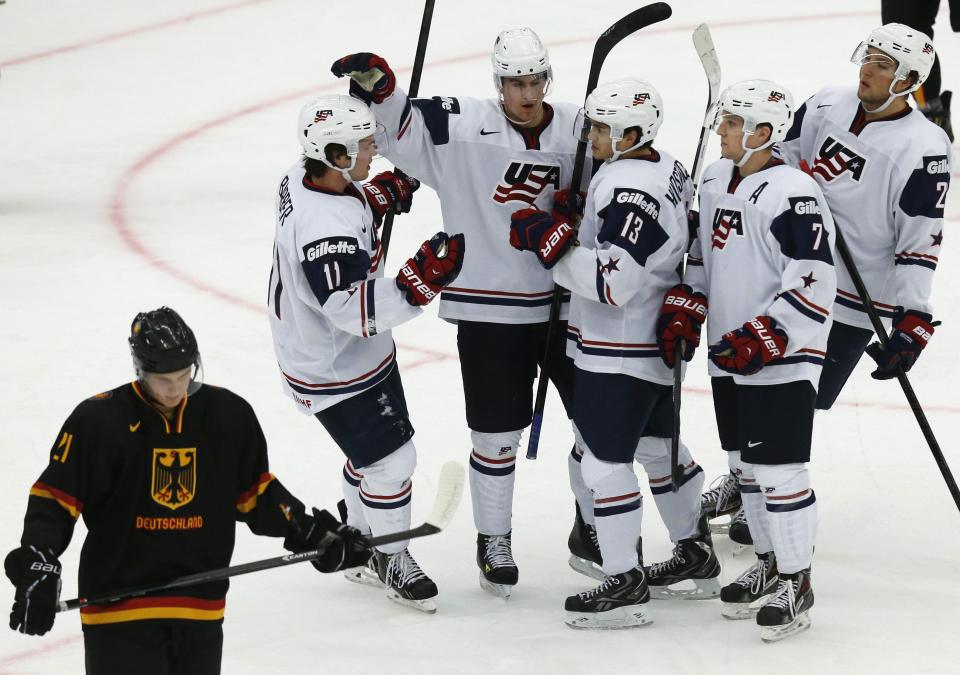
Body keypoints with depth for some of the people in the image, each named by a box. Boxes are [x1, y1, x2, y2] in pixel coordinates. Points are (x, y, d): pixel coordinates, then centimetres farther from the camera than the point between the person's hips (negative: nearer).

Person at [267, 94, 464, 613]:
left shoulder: (302, 179, -7)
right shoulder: (326, 229, -37)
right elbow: (357, 312, -40)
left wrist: (378, 197, 2)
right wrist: (421, 280, -48)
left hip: (358, 352, 10)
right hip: (334, 372, -10)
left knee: (370, 451, 23)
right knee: (390, 461, -1)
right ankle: (392, 562, 19)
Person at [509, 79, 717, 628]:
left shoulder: (630, 191, -24)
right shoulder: (668, 171, 8)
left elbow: (613, 282, -30)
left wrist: (552, 240, -27)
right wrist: (573, 223, 10)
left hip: (619, 354, -11)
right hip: (655, 343, 11)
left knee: (606, 460, -5)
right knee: (658, 447, 22)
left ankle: (625, 585, -2)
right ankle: (696, 557, 35)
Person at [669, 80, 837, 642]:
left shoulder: (793, 193, -18)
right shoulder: (716, 182, 9)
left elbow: (813, 281, -22)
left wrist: (761, 339, -25)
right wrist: (684, 308, 11)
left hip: (782, 359, -9)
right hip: (731, 357, 9)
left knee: (778, 469, -7)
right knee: (745, 463, 16)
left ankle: (797, 583, 2)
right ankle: (770, 562, 30)